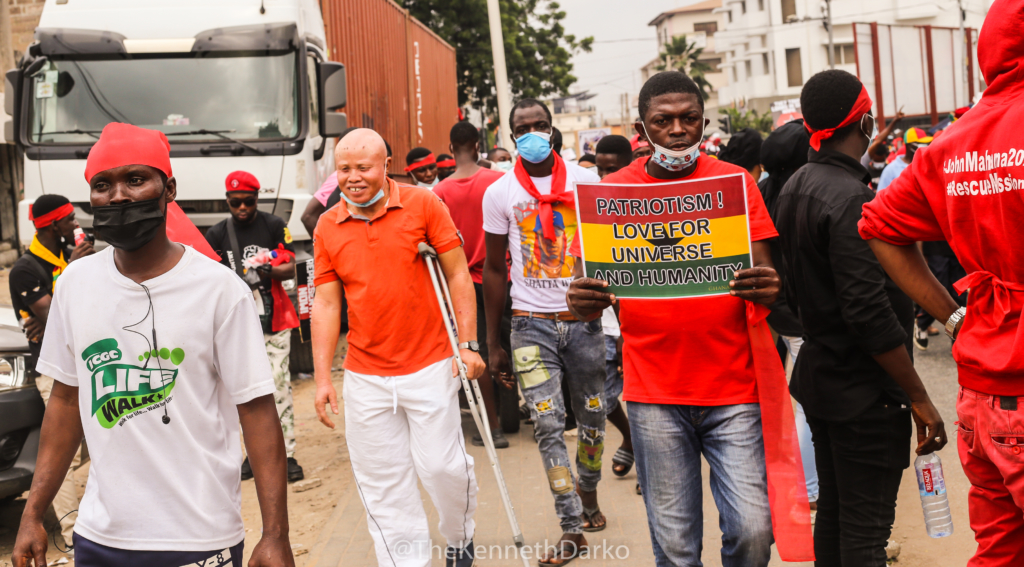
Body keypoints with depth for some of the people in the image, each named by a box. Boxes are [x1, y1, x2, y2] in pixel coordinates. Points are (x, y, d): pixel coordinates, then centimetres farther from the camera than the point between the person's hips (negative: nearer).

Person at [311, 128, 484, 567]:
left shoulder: (423, 205, -3)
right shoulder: (327, 227, 4)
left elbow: (458, 275, -1)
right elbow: (325, 303, 6)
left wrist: (468, 344, -7)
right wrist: (322, 378, 2)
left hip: (429, 367, -2)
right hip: (365, 378, 3)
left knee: (442, 466, 1)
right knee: (382, 483, 5)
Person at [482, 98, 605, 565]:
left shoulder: (586, 181, 1)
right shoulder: (500, 193, 1)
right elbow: (494, 268, 6)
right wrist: (493, 343, 4)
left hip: (582, 318, 1)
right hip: (531, 322, -1)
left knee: (592, 418, 12)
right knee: (548, 426, -6)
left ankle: (588, 495, 38)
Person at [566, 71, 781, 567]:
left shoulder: (735, 182, 4)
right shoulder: (612, 191, 3)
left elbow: (764, 274, 0)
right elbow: (586, 285, 2)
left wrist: (766, 288, -24)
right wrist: (583, 302, -22)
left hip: (733, 387, 0)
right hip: (654, 394, 0)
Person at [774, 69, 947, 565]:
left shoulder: (794, 189, 8)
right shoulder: (849, 199, -21)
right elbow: (870, 312, -24)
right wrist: (919, 398, -19)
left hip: (820, 373, 10)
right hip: (865, 391, -9)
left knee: (832, 514, 18)